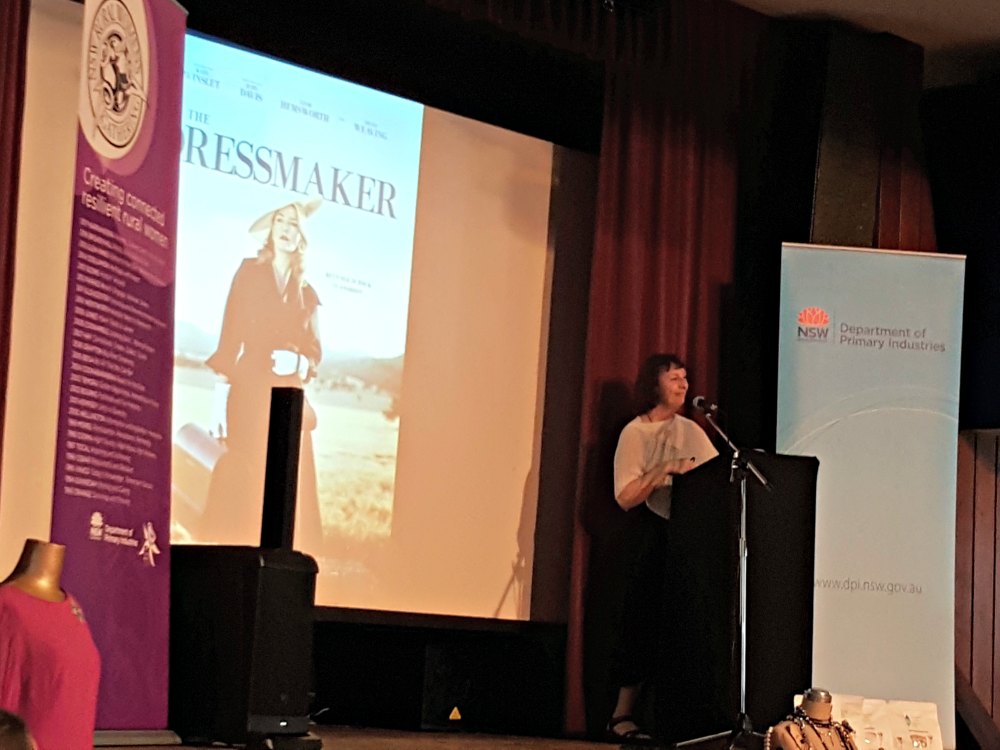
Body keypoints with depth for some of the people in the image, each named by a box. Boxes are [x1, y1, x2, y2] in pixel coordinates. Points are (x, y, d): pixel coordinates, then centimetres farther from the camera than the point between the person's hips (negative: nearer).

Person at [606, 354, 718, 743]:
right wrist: (664, 470, -18)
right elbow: (626, 497, -9)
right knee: (646, 622, -7)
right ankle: (623, 715, 0)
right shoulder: (635, 433, -1)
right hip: (651, 532, -4)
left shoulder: (692, 431, 14)